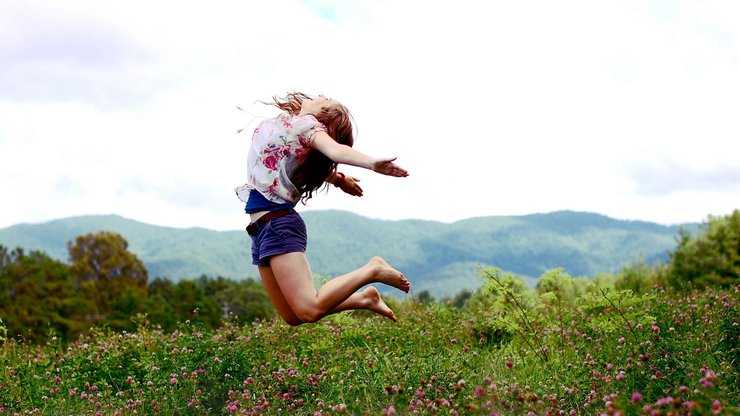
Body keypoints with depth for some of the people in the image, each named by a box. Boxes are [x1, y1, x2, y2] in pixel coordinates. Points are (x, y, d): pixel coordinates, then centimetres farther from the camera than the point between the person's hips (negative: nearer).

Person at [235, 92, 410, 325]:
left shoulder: (306, 125, -7)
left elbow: (335, 150, -28)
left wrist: (372, 163, -46)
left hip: (278, 224, -9)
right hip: (261, 229, 9)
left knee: (309, 311, -20)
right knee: (292, 317, 8)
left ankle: (371, 271, -7)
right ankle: (363, 298, 18)